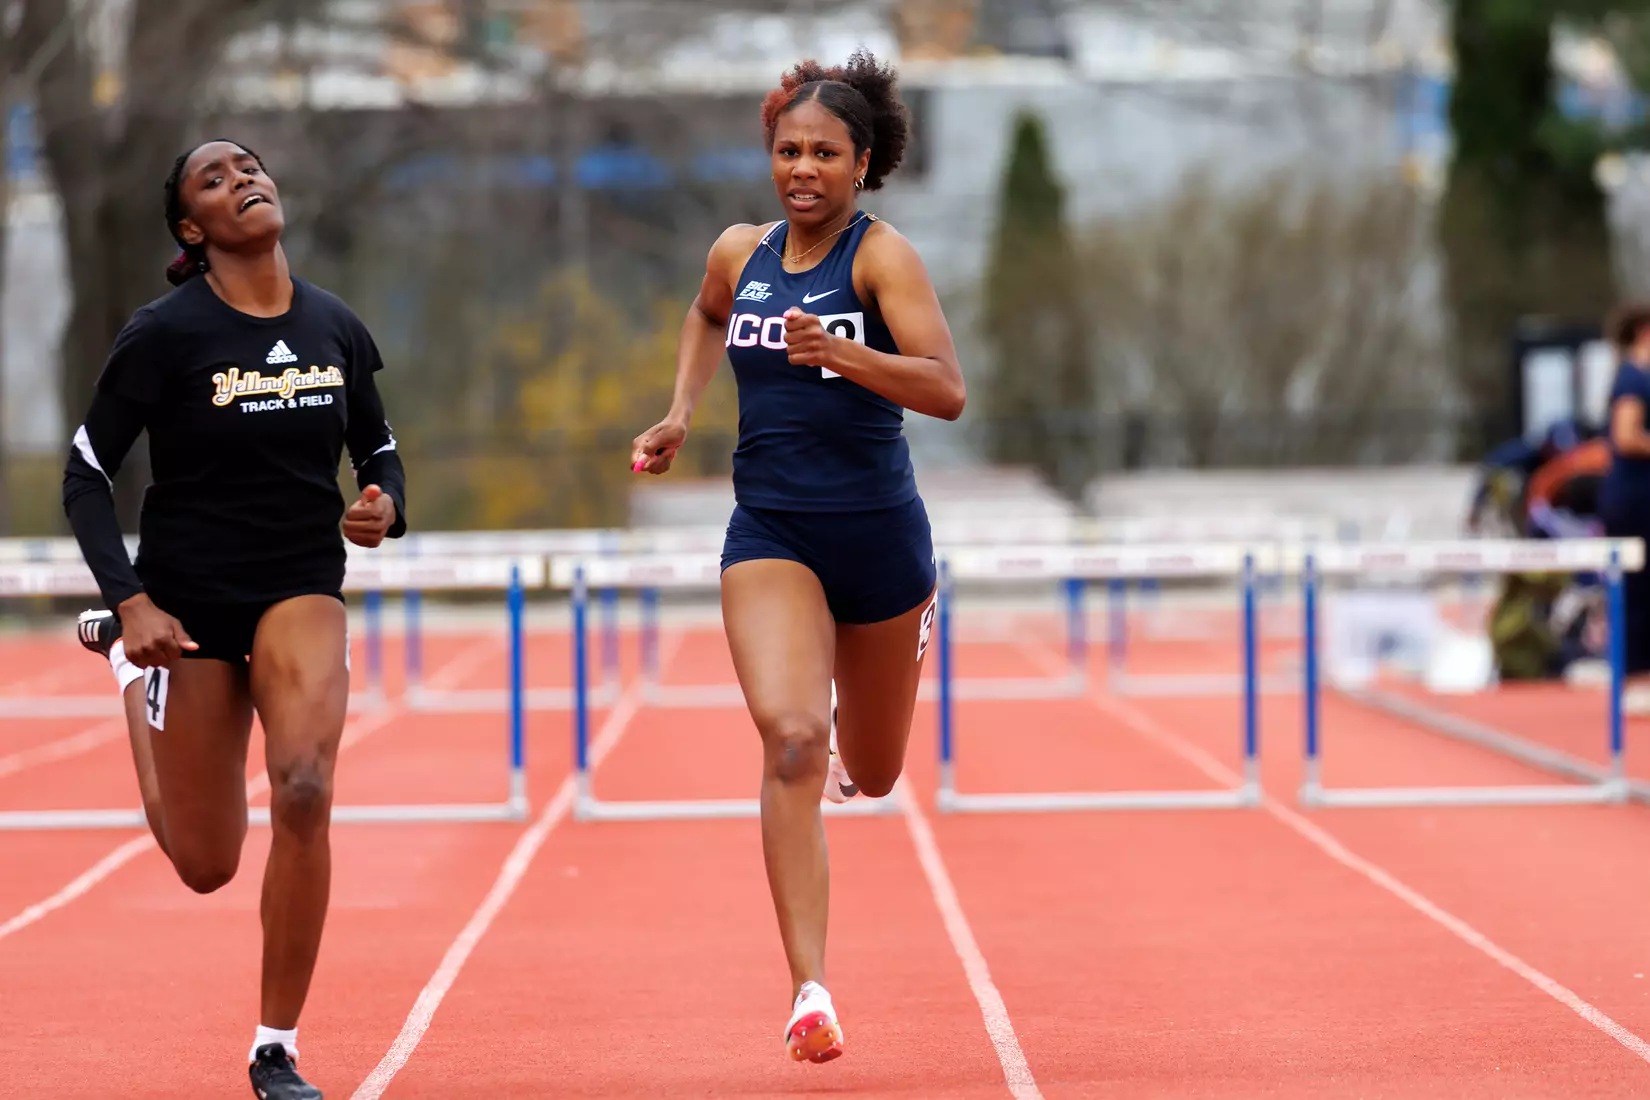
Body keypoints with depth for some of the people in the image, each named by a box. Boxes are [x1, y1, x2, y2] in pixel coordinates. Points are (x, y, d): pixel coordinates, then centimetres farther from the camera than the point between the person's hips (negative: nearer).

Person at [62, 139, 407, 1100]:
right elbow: (86, 476, -8)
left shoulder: (336, 327, 0)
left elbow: (380, 448, 14)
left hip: (302, 589, 2)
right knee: (206, 866, 9)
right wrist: (131, 602, -18)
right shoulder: (165, 334, -12)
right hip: (188, 601, -2)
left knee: (304, 790, -26)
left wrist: (386, 506, -9)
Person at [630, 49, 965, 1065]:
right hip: (770, 532, 2)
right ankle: (812, 992, -23)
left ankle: (908, 634, 55)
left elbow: (948, 391, -21)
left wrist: (842, 354, -35)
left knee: (870, 776, 16)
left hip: (878, 532, -2)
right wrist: (681, 415, 16)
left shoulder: (882, 256, -10)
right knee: (791, 740, -22)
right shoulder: (740, 254, 4)